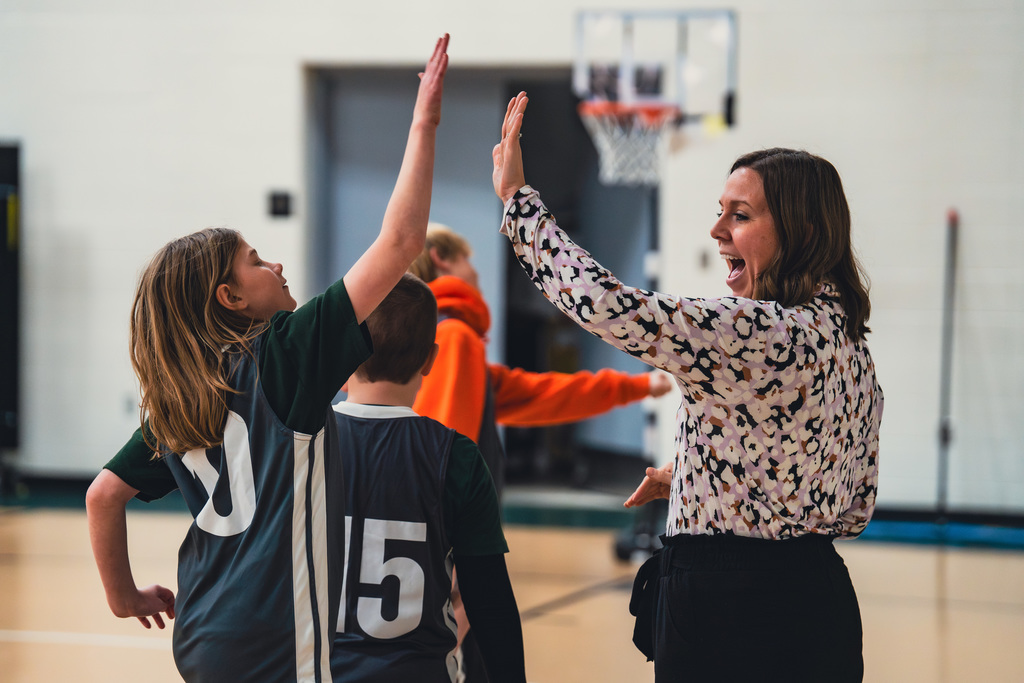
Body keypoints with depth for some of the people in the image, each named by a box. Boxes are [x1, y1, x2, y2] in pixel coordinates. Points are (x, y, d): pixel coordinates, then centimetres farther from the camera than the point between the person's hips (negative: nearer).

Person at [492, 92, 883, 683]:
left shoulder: (768, 333, -20)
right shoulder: (849, 341, 9)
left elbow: (609, 306, -25)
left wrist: (517, 196, -14)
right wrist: (698, 481, 18)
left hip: (728, 609, -9)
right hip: (821, 598, 9)